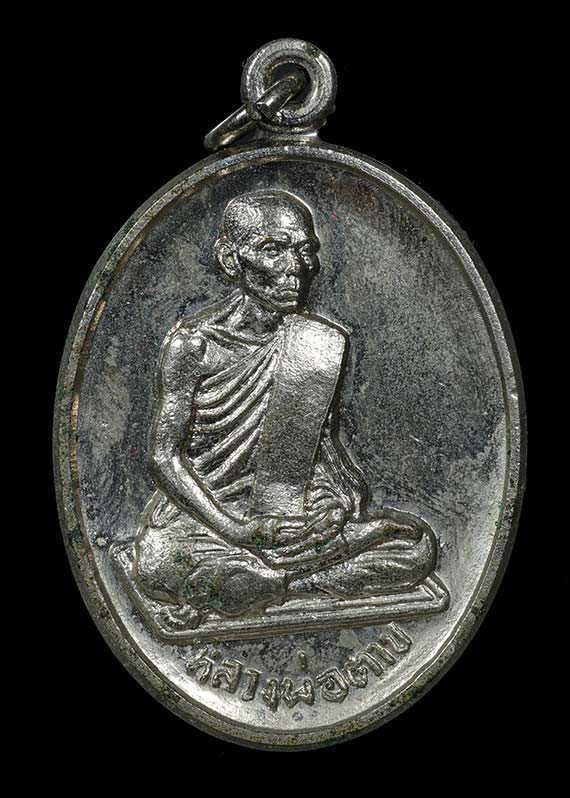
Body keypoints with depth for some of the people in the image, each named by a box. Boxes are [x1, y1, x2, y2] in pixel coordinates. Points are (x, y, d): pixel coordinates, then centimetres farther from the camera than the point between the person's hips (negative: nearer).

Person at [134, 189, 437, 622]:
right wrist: (238, 529, -20)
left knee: (418, 545, -15)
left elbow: (327, 440, 12)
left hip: (297, 515, 4)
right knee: (159, 566, -36)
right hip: (205, 514, -3)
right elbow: (166, 455, -9)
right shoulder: (194, 343, -8)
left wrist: (346, 495, -9)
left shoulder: (327, 343, 4)